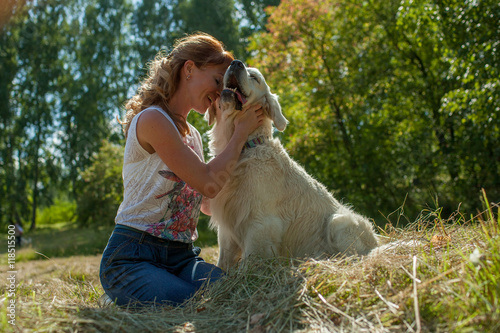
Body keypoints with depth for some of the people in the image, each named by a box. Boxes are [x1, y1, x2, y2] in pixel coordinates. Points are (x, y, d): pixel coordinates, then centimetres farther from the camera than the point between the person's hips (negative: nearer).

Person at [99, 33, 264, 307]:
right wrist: (241, 132, -4)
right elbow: (208, 183, -16)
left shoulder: (192, 134, 17)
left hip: (182, 257, 7)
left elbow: (209, 205, 18)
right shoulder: (152, 119, -11)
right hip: (132, 256, -7)